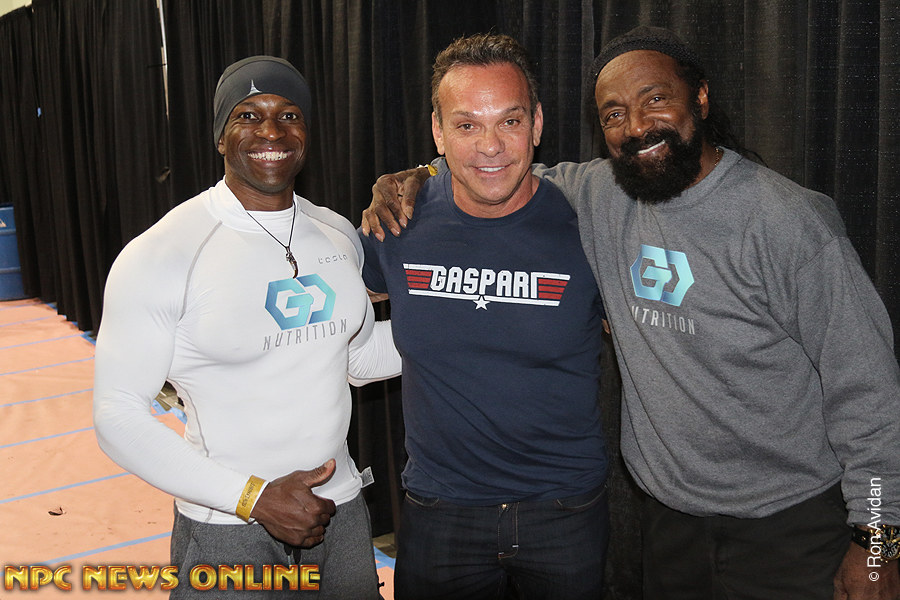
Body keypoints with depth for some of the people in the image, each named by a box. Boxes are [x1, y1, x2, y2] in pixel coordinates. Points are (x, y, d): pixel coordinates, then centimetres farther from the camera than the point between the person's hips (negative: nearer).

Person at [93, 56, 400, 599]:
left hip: (341, 508, 5)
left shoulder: (339, 235, 2)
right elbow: (118, 416, -14)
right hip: (227, 529, -5)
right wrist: (253, 496, -20)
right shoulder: (159, 255, -15)